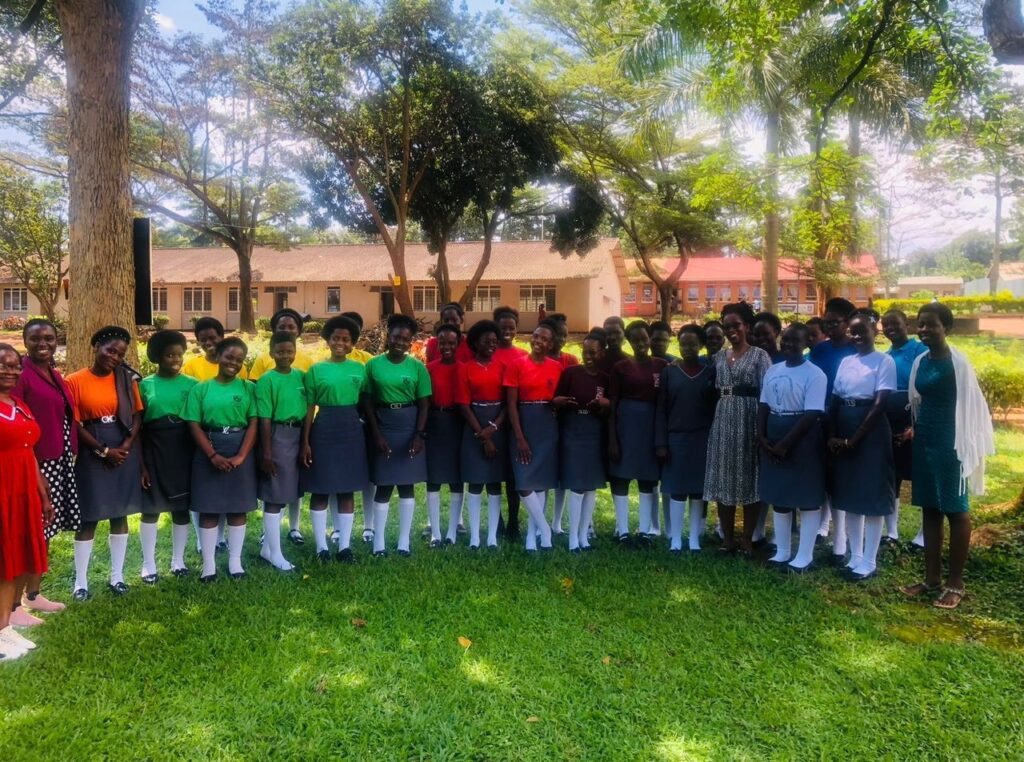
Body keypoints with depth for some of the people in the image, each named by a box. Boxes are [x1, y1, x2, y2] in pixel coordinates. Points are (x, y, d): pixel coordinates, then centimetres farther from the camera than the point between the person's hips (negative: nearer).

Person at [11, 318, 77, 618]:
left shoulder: (55, 375, 13)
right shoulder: (20, 374, -13)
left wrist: (69, 455, 15)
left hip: (59, 462, 9)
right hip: (33, 464, -9)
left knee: (45, 531, 15)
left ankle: (34, 595, 27)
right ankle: (14, 605, 6)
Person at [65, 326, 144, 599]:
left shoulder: (126, 378, 4)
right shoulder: (75, 381, -6)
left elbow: (137, 415, 4)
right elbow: (75, 424, -8)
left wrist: (126, 446, -9)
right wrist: (104, 450, -12)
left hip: (125, 452, 3)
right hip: (92, 454, -3)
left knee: (120, 515, 10)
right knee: (88, 518, 2)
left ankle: (117, 576, 20)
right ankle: (81, 581, 13)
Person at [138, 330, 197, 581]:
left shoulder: (191, 384, 3)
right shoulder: (145, 385, 0)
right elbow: (137, 427, 0)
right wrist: (140, 463, -4)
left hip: (183, 452, 1)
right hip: (154, 451, -1)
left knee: (182, 507, 7)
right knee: (151, 507, 3)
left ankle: (178, 560, 21)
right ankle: (148, 564, 14)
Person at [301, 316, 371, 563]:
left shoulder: (359, 369, 5)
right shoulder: (316, 369, -1)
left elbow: (365, 403, 10)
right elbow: (309, 408, -1)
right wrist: (305, 441, -5)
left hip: (351, 430, 2)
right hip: (324, 430, -2)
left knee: (347, 489, 7)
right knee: (320, 489, 4)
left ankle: (344, 545, 14)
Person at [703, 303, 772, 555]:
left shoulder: (759, 355, -1)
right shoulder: (719, 356, 14)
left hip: (749, 422, -4)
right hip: (723, 422, 4)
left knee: (749, 480, 1)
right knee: (723, 480, 5)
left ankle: (747, 539, 9)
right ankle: (727, 538, 14)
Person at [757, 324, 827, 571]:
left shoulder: (814, 374, -12)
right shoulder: (772, 371, 9)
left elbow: (812, 415, -18)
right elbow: (763, 406, 9)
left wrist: (785, 444, -19)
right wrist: (762, 437, -5)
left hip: (802, 441, -7)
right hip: (773, 439, 7)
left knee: (807, 497, 2)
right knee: (778, 496, 12)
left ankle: (804, 556, 11)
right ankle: (782, 551, 24)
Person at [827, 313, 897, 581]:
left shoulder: (884, 361, -7)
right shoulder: (846, 362, 11)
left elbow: (880, 404, -14)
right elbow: (835, 401, 9)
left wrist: (854, 439, -16)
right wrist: (832, 436, -4)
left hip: (871, 433, -6)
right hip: (844, 434, 6)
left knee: (873, 496, -1)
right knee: (849, 495, 10)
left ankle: (869, 561, 7)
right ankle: (855, 556, 20)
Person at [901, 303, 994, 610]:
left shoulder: (958, 361, -12)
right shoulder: (920, 361, 8)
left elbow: (970, 405, -13)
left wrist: (965, 447, -15)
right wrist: (913, 429, 3)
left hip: (950, 442, -7)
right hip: (924, 441, 7)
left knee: (955, 510, 3)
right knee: (930, 510, 11)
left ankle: (955, 584, 14)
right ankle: (932, 578, 20)